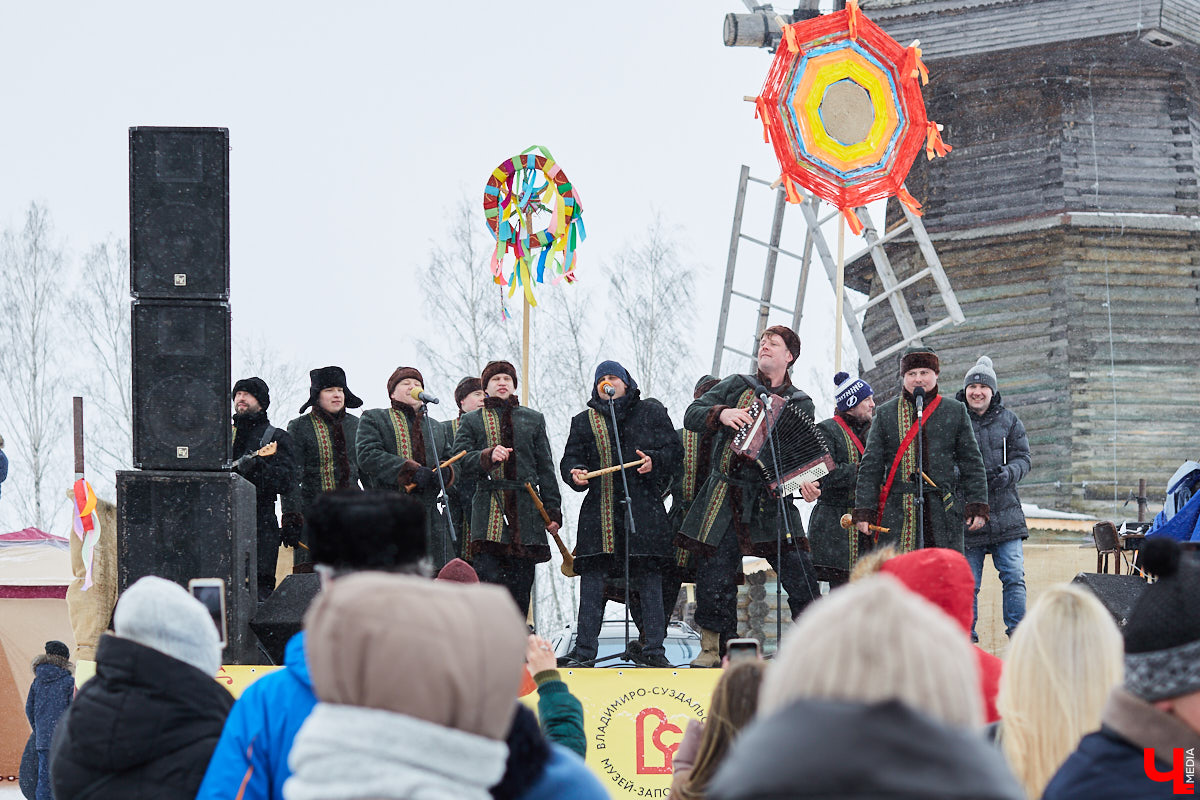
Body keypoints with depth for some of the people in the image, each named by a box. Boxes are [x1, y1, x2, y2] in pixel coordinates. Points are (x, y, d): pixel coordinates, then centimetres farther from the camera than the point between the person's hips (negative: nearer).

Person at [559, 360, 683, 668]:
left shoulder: (651, 412, 10)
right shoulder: (584, 421, 14)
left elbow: (674, 450, 8)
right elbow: (570, 459, 12)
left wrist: (654, 461, -12)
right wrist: (576, 473, -11)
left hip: (644, 506, -1)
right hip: (599, 510, 1)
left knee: (649, 579, -2)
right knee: (592, 579, -3)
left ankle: (653, 650, 3)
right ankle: (584, 649, 2)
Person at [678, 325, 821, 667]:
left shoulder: (800, 404, 10)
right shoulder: (736, 386, 12)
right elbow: (692, 415, 6)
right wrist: (722, 414, -14)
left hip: (771, 498, -1)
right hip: (725, 495, 1)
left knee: (799, 574, -11)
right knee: (713, 578, -2)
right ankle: (713, 648, 11)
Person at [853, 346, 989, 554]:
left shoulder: (955, 411, 10)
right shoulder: (885, 414, 10)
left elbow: (971, 463, 10)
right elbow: (871, 466, 8)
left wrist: (977, 507, 2)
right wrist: (864, 512, 1)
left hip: (943, 513, 0)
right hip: (897, 514, 0)